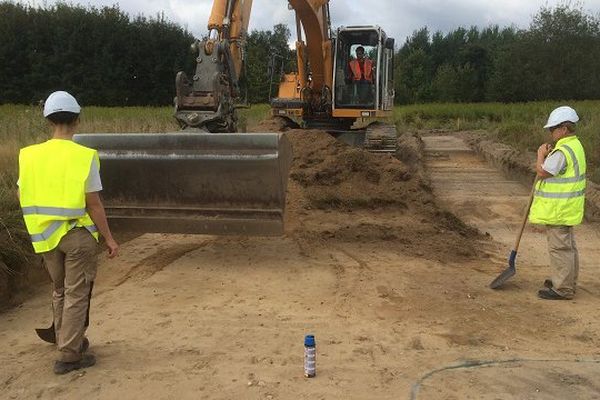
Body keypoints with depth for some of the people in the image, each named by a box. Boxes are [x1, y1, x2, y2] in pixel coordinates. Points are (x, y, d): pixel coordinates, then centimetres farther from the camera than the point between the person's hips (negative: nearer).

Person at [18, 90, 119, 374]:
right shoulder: (85, 156, -15)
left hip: (46, 235, 5)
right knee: (76, 294, 7)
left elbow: (21, 194, 8)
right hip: (77, 234, -5)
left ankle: (67, 342, 35)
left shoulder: (30, 155, -2)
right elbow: (93, 204, -14)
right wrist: (109, 239, -5)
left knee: (59, 291, 21)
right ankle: (69, 355, 11)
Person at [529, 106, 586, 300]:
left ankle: (563, 289, 4)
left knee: (559, 247, -3)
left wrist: (541, 155, -4)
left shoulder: (562, 151, -23)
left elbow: (542, 173, -18)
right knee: (568, 246, 19)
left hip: (558, 209, -11)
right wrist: (548, 155, 6)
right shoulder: (575, 146, 12)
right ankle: (567, 282, 32)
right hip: (567, 208, 11)